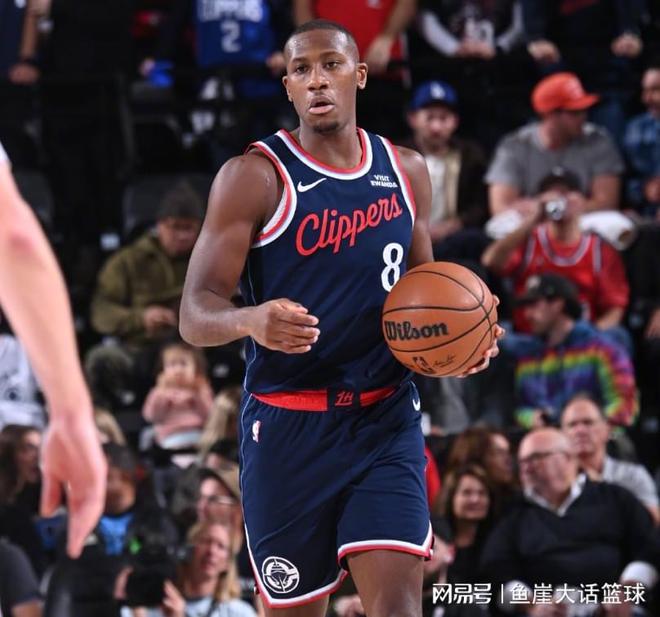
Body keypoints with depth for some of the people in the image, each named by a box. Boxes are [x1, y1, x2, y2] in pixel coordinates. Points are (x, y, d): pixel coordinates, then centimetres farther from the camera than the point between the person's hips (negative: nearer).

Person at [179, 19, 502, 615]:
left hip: (386, 421, 3)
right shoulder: (254, 177, -6)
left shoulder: (406, 171, 8)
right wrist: (251, 320, -34)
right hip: (288, 428, -3)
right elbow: (196, 314, -11)